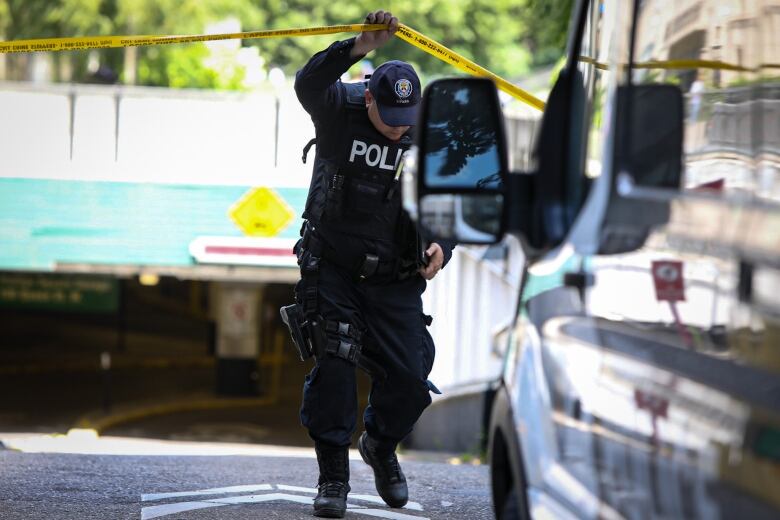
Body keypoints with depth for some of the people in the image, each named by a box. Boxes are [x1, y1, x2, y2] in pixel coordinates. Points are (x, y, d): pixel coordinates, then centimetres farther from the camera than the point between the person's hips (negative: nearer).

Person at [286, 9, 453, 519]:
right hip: (332, 270, -2)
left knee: (410, 380, -1)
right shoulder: (340, 112, -11)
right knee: (334, 365, -13)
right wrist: (360, 47, -47)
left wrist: (442, 246, -13)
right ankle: (333, 476, -1)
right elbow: (309, 83, -34)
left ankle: (382, 448, 30)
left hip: (395, 280, 2)